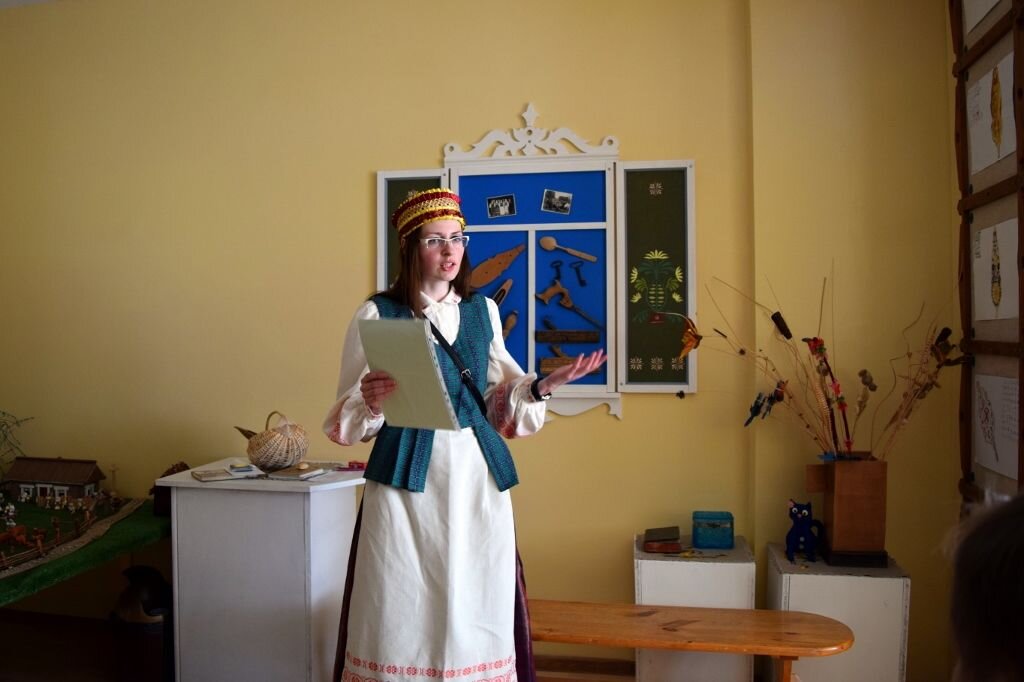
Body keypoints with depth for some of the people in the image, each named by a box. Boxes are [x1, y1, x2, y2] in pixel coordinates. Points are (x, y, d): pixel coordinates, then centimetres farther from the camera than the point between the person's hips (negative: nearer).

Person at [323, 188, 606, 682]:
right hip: (407, 478, -3)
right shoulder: (377, 313, -2)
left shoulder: (482, 310, 11)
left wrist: (543, 386, -3)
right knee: (403, 609, 2)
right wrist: (371, 403, -23)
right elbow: (346, 416, -2)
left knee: (478, 607, 7)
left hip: (477, 475, 4)